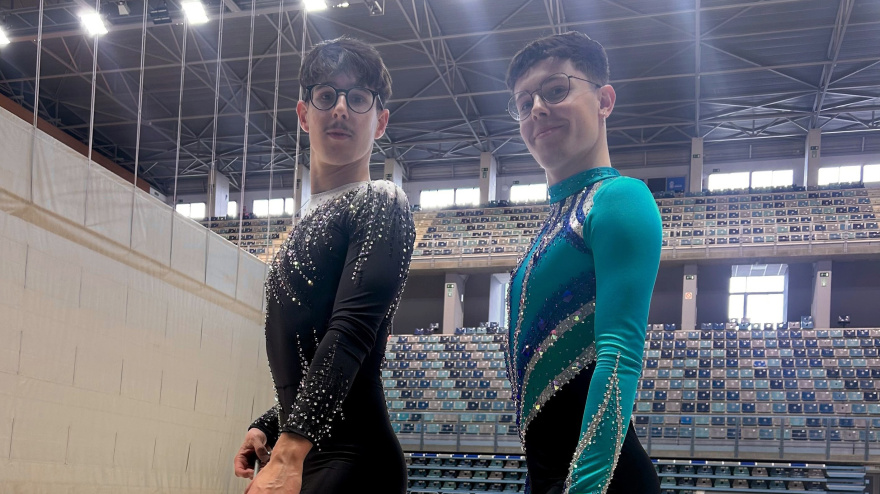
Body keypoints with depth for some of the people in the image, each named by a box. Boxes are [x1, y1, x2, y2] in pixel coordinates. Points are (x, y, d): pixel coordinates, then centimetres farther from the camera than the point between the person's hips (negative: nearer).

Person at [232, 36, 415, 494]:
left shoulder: (381, 205, -5)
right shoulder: (310, 222, 20)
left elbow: (351, 330, -20)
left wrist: (289, 452, -29)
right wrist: (267, 427, 14)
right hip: (304, 455, 8)